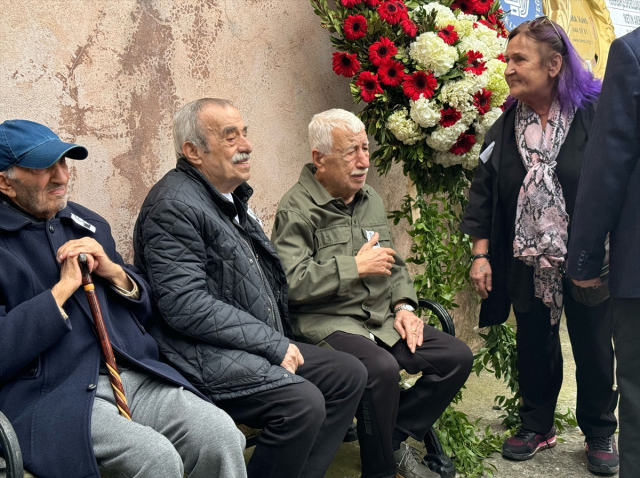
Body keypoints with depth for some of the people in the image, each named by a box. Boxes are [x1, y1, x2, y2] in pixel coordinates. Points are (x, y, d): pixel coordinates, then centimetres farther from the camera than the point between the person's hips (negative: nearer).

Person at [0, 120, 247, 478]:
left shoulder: (89, 224, 17)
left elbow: (145, 310, 23)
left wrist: (114, 272, 2)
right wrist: (64, 287, -12)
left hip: (134, 376, 6)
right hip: (50, 396, -5)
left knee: (221, 435, -18)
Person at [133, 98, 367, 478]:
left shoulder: (232, 198, 16)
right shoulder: (174, 207, -15)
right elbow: (187, 306, -23)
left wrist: (281, 343, 10)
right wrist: (274, 345, -18)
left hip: (265, 345, 10)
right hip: (208, 357, -10)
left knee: (350, 375, 4)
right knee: (303, 402, -27)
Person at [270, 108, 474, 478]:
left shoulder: (371, 199, 16)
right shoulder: (298, 209, -10)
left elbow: (394, 265, 23)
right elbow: (291, 284, -22)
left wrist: (404, 306, 4)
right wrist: (356, 266, -15)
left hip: (382, 320, 8)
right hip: (326, 322, -8)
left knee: (457, 357, -6)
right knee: (382, 368, -34)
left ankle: (397, 437, 8)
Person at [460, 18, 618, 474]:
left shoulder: (595, 115, -9)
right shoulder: (504, 129, 3)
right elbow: (484, 195, 6)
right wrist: (481, 255, 2)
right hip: (527, 262, 4)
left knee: (593, 347, 10)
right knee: (534, 346, 14)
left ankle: (600, 432, 29)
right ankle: (537, 425, 33)